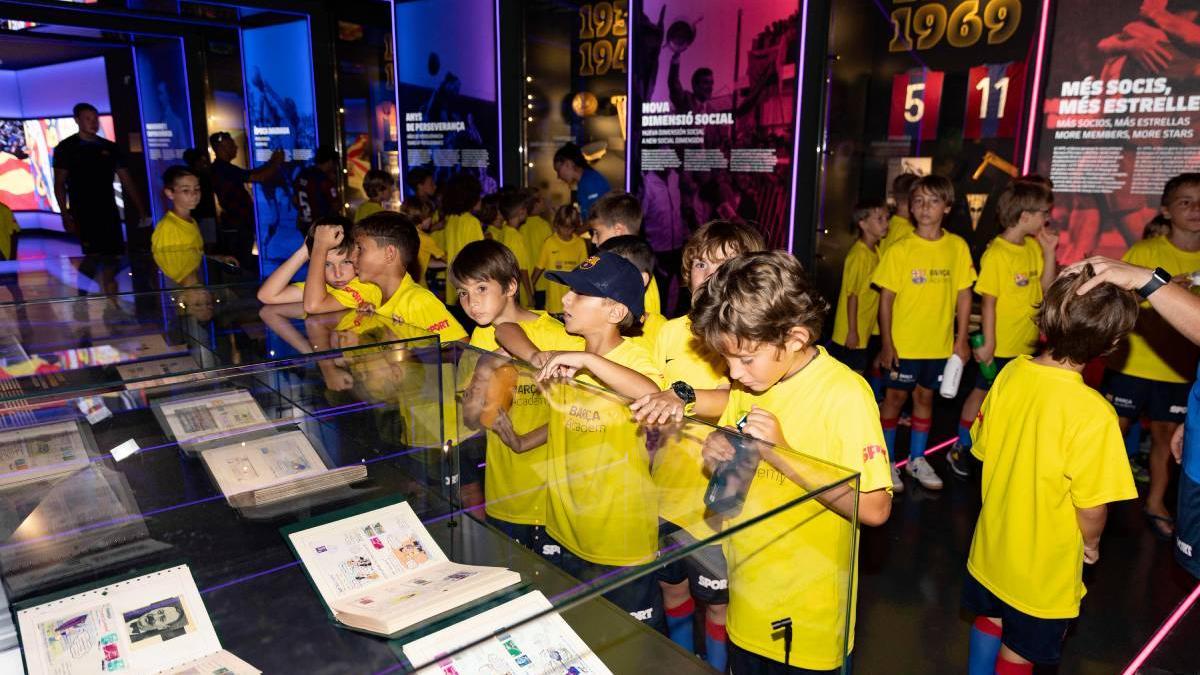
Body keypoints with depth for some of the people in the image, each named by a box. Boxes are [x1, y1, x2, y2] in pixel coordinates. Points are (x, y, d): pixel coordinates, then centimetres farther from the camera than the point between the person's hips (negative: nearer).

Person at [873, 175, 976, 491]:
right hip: (903, 342, -2)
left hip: (940, 342, 3)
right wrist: (886, 342, -10)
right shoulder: (900, 249, -9)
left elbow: (964, 295, 3)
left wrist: (961, 339, 1)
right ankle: (887, 461, 20)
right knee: (895, 396, 7)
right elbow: (886, 298, -7)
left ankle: (917, 459, 30)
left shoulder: (958, 247, -2)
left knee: (925, 396, 15)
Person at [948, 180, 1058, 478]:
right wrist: (988, 342, -18)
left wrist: (1049, 251, -6)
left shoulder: (1033, 247, 3)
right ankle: (960, 448, 22)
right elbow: (988, 301, -18)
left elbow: (1047, 286, 5)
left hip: (1027, 344, 7)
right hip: (999, 345, -7)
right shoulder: (996, 253, -18)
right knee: (982, 392, 7)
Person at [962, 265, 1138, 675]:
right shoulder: (1093, 413, -30)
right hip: (1044, 564, -5)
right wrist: (1091, 543, -1)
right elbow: (1091, 506, -22)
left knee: (989, 620, 29)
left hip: (993, 543, 5)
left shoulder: (1010, 373, -13)